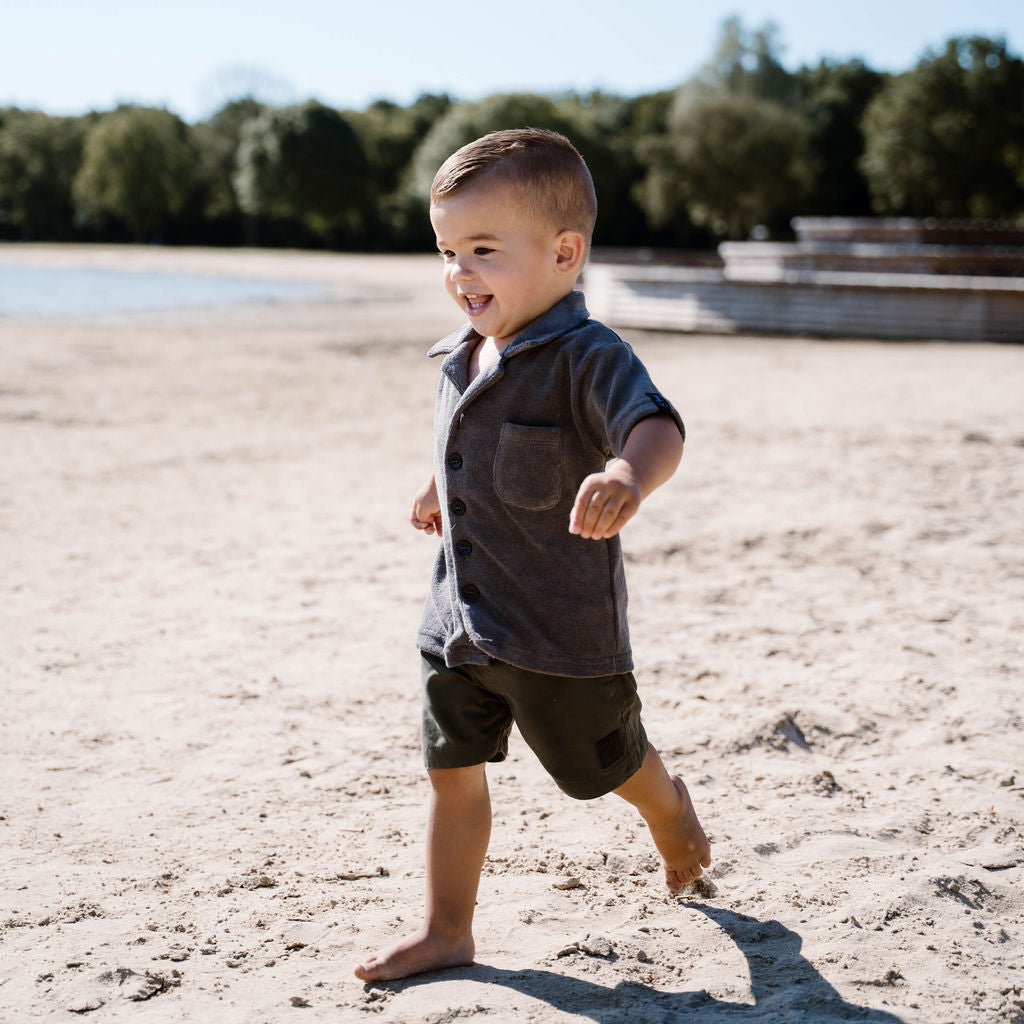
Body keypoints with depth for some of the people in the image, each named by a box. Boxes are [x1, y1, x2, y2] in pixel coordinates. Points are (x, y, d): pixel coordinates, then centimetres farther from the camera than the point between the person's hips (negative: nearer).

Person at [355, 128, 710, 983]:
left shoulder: (587, 358, -22)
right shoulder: (463, 358, 3)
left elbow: (657, 427, -40)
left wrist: (627, 474, -61)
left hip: (562, 627, -6)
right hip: (460, 618, 6)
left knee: (604, 764, 16)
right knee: (453, 772, 8)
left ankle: (671, 810, 48)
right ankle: (446, 930, 20)